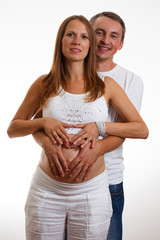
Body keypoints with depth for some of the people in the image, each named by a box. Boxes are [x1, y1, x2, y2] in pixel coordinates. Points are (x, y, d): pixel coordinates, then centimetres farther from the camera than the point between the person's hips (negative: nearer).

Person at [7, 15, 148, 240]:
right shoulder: (44, 84, 4)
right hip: (46, 190, 1)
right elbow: (12, 128, 8)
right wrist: (43, 122, -10)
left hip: (92, 192, 0)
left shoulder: (106, 86, 3)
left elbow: (142, 129, 2)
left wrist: (99, 126, -11)